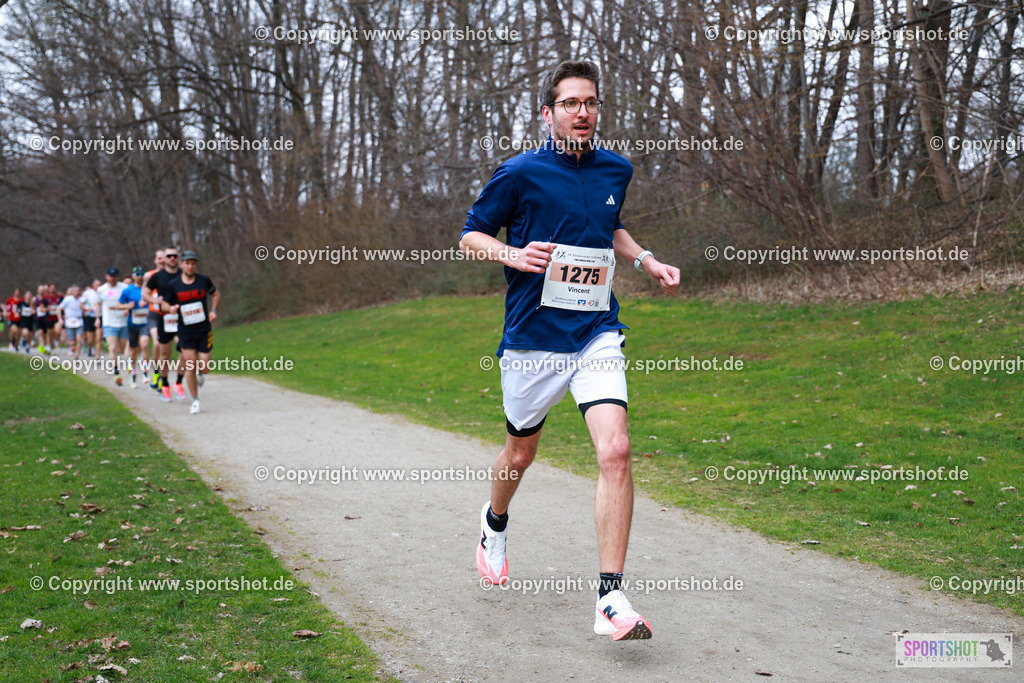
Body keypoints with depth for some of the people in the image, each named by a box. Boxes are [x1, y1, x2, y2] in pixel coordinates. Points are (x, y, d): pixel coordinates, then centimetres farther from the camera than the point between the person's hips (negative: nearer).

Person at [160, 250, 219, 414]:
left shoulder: (204, 280, -2)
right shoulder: (173, 285, -3)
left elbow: (215, 294, 15)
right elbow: (164, 303, 8)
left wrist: (213, 310, 0)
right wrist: (170, 308, -15)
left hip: (204, 330, 1)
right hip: (185, 331, -1)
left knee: (204, 369, -2)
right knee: (190, 367, -7)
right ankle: (195, 400, 10)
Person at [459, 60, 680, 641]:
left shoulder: (617, 170, 8)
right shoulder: (522, 173, -7)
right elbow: (470, 237, 1)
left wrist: (646, 260, 11)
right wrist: (512, 254, -19)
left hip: (597, 335, 2)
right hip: (533, 338, -2)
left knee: (615, 450, -17)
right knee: (521, 451, 16)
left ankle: (612, 599, -14)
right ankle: (496, 524, 51)